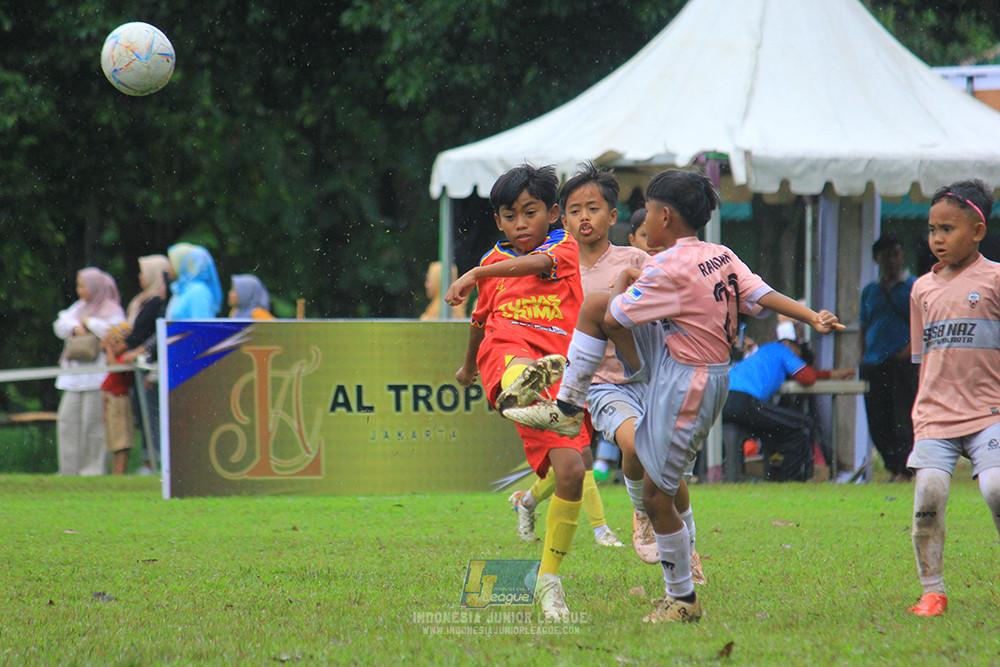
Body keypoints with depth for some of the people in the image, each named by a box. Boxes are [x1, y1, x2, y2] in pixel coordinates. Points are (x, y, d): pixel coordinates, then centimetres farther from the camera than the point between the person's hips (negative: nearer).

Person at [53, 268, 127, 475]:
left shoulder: (112, 310, -3)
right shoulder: (80, 307, 20)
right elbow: (60, 325, 14)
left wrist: (89, 322, -9)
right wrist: (75, 327, -6)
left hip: (96, 374, -8)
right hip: (75, 375, 8)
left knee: (92, 421, -7)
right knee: (67, 418, 4)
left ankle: (93, 468, -2)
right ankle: (69, 468, 9)